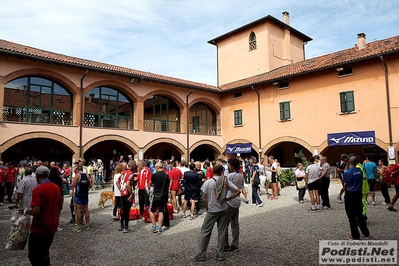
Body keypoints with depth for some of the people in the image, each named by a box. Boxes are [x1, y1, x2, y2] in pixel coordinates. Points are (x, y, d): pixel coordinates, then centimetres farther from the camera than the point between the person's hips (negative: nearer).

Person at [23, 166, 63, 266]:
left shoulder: (37, 190, -18)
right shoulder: (56, 188, 2)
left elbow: (35, 211, -24)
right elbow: (60, 206, 11)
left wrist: (27, 211, -5)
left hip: (40, 227, -6)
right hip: (53, 226, 7)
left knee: (34, 256, 6)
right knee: (44, 253, 21)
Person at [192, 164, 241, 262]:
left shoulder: (208, 182, -12)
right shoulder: (226, 181, -5)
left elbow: (204, 199, -10)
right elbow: (238, 191, -4)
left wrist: (207, 208, 5)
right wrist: (228, 199, 2)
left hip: (212, 211, -3)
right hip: (223, 210, 3)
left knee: (205, 232, 6)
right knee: (221, 232, 12)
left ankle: (200, 255, 12)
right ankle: (220, 255, 19)